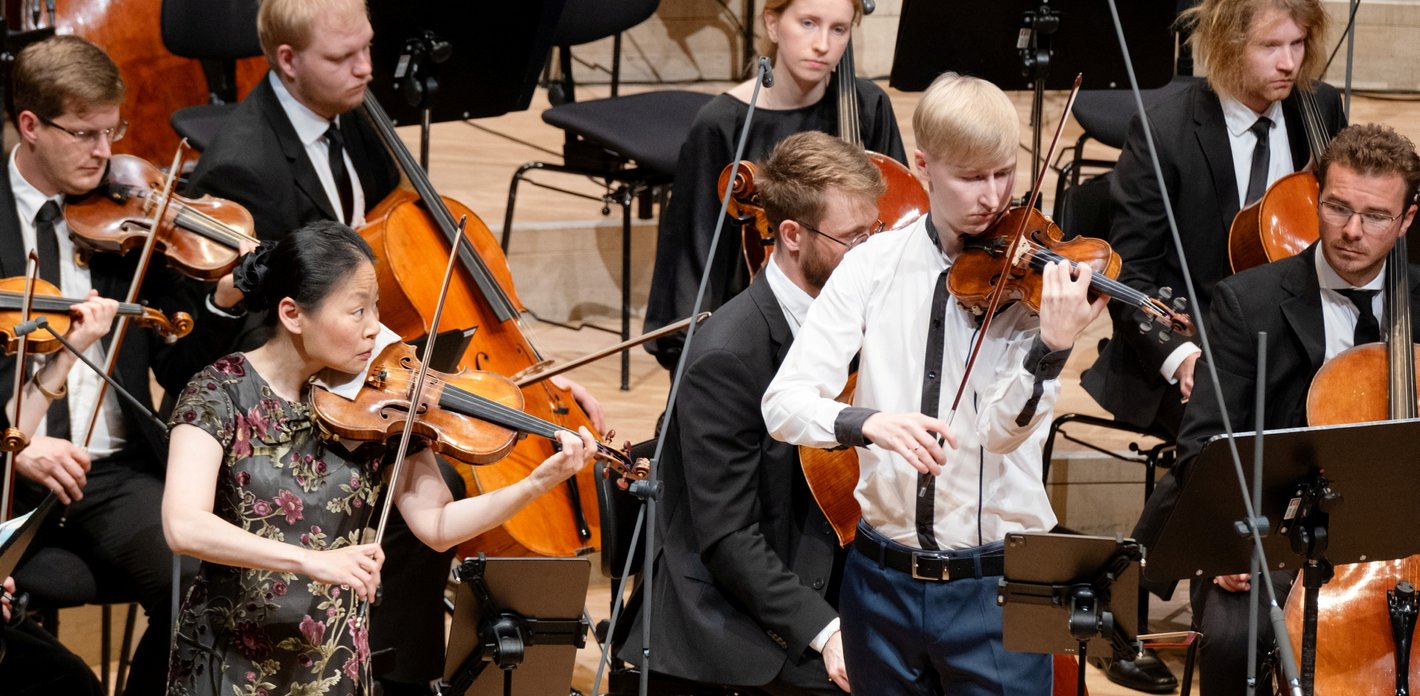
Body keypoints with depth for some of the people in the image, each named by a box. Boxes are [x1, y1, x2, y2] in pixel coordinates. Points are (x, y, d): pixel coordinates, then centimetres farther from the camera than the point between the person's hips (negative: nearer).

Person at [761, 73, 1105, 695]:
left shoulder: (1038, 281, -5)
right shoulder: (876, 265, -1)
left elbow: (1000, 429, -17)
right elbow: (783, 403, -10)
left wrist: (1051, 347, -35)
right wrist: (866, 421, -30)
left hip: (995, 588, -2)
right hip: (885, 581, 2)